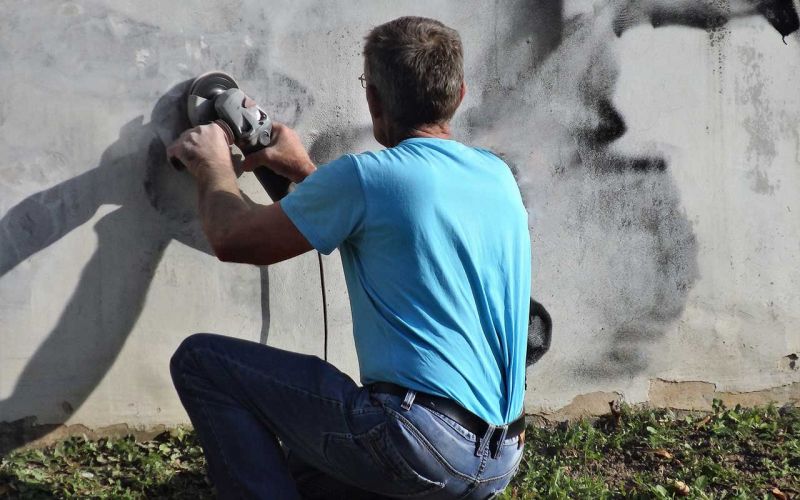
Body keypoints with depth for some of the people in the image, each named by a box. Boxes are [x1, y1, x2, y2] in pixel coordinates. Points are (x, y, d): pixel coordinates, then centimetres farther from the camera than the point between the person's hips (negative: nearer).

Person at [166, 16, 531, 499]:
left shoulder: (365, 176, -12)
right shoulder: (497, 175, 9)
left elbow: (233, 239, 2)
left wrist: (214, 165, 21)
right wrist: (305, 171, 35)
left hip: (421, 440, -8)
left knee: (200, 360, 0)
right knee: (299, 460, 31)